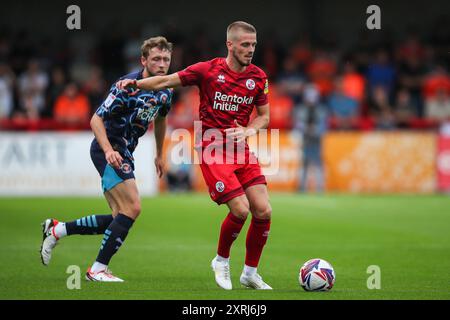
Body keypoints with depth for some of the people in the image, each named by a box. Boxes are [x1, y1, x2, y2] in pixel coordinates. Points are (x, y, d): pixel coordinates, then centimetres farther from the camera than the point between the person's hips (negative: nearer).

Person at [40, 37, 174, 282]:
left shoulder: (165, 91, 4)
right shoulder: (127, 86, -20)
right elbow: (96, 120, -20)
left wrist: (159, 154, 29)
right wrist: (108, 150, -33)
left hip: (124, 153, 9)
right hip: (108, 149, -9)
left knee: (120, 219, 7)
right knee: (132, 208, -18)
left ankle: (57, 229, 19)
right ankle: (98, 269, -11)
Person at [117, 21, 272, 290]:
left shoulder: (258, 77, 5)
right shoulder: (208, 70, -5)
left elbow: (264, 116, 13)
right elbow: (167, 81, 2)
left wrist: (248, 130, -7)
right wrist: (136, 84, -12)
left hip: (241, 149, 5)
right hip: (212, 148, -5)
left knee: (264, 211, -6)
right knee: (240, 209, -17)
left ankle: (251, 273, 13)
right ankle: (222, 261, 11)